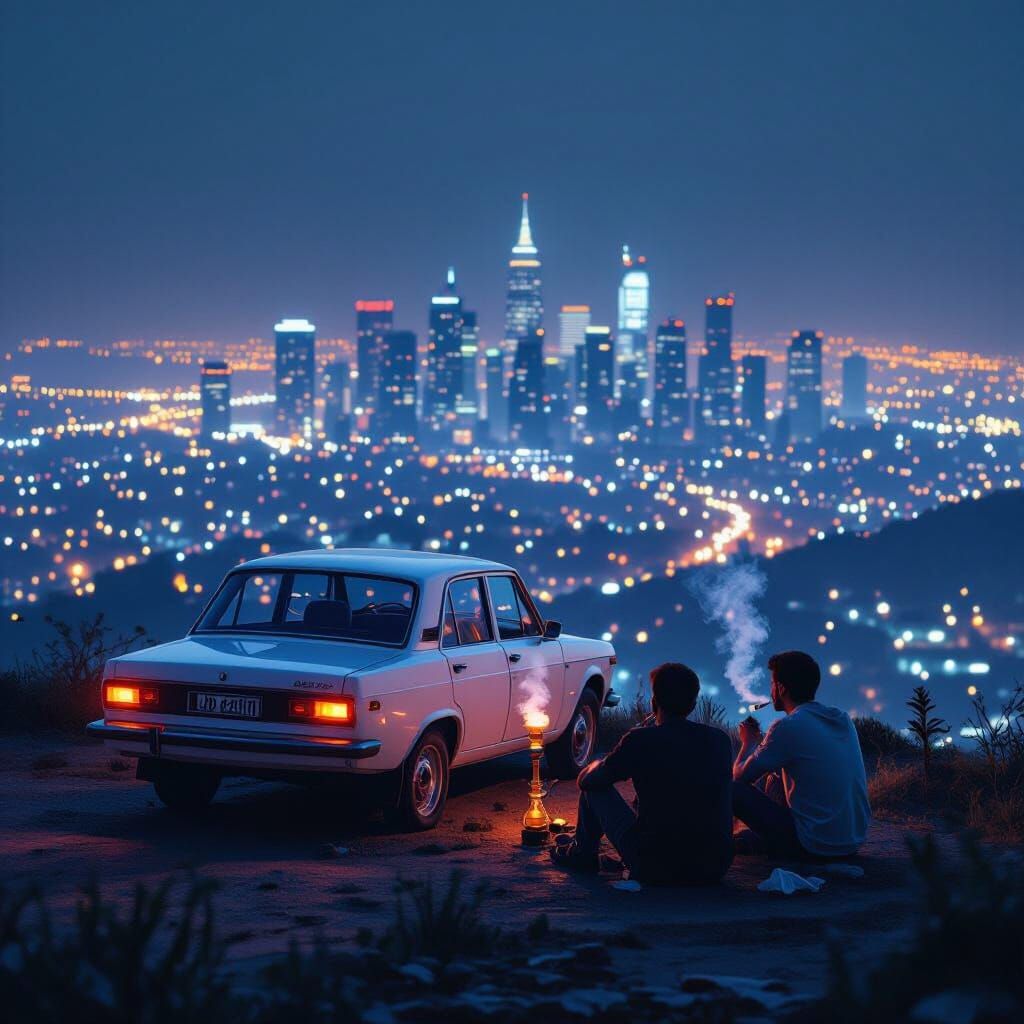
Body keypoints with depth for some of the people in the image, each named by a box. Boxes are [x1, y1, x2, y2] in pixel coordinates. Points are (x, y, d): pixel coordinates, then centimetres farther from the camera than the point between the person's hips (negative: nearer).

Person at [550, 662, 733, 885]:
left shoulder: (641, 740, -11)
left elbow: (586, 780, 4)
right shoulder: (720, 741, 2)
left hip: (656, 868, -4)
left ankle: (582, 854, 36)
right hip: (716, 868, 4)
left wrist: (599, 765, 29)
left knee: (596, 787, 15)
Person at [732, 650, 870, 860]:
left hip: (815, 848, -8)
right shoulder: (843, 720, 8)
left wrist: (749, 742, 14)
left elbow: (739, 777, -4)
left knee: (733, 789, -2)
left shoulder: (789, 727, -14)